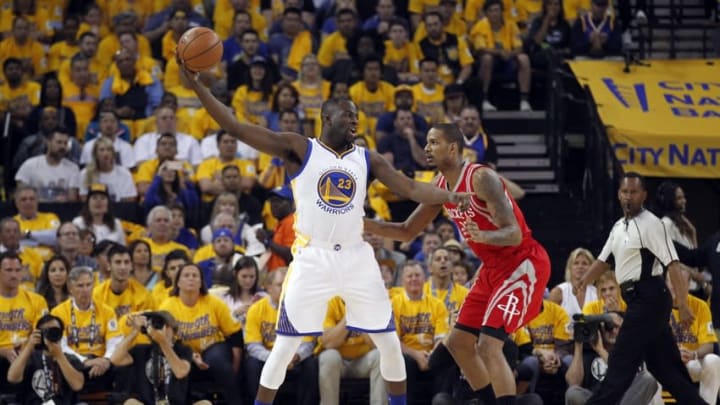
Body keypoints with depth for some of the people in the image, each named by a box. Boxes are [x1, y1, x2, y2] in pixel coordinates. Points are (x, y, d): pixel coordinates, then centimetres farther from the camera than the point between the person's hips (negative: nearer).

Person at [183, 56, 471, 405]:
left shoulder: (367, 159, 8)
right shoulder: (299, 150, -2)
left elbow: (411, 189, 0)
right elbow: (235, 127, -8)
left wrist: (447, 196, -21)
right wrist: (195, 85, -17)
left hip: (357, 257, 3)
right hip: (312, 258, -3)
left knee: (389, 341, 6)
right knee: (285, 345, -3)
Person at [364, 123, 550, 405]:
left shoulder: (482, 178, -22)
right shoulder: (442, 186, 5)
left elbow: (513, 234, -28)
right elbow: (408, 231, 14)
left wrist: (482, 236, -48)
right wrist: (365, 224, 1)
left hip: (523, 264, -10)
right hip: (494, 267, 10)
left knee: (488, 345, -20)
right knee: (458, 343, 10)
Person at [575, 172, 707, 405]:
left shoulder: (650, 224, -10)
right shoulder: (619, 227, 16)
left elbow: (673, 264, -16)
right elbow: (603, 261, 24)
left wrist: (683, 304, -21)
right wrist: (581, 284, 11)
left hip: (648, 296, -9)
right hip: (638, 299, 9)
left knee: (622, 360, -7)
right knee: (663, 363, 9)